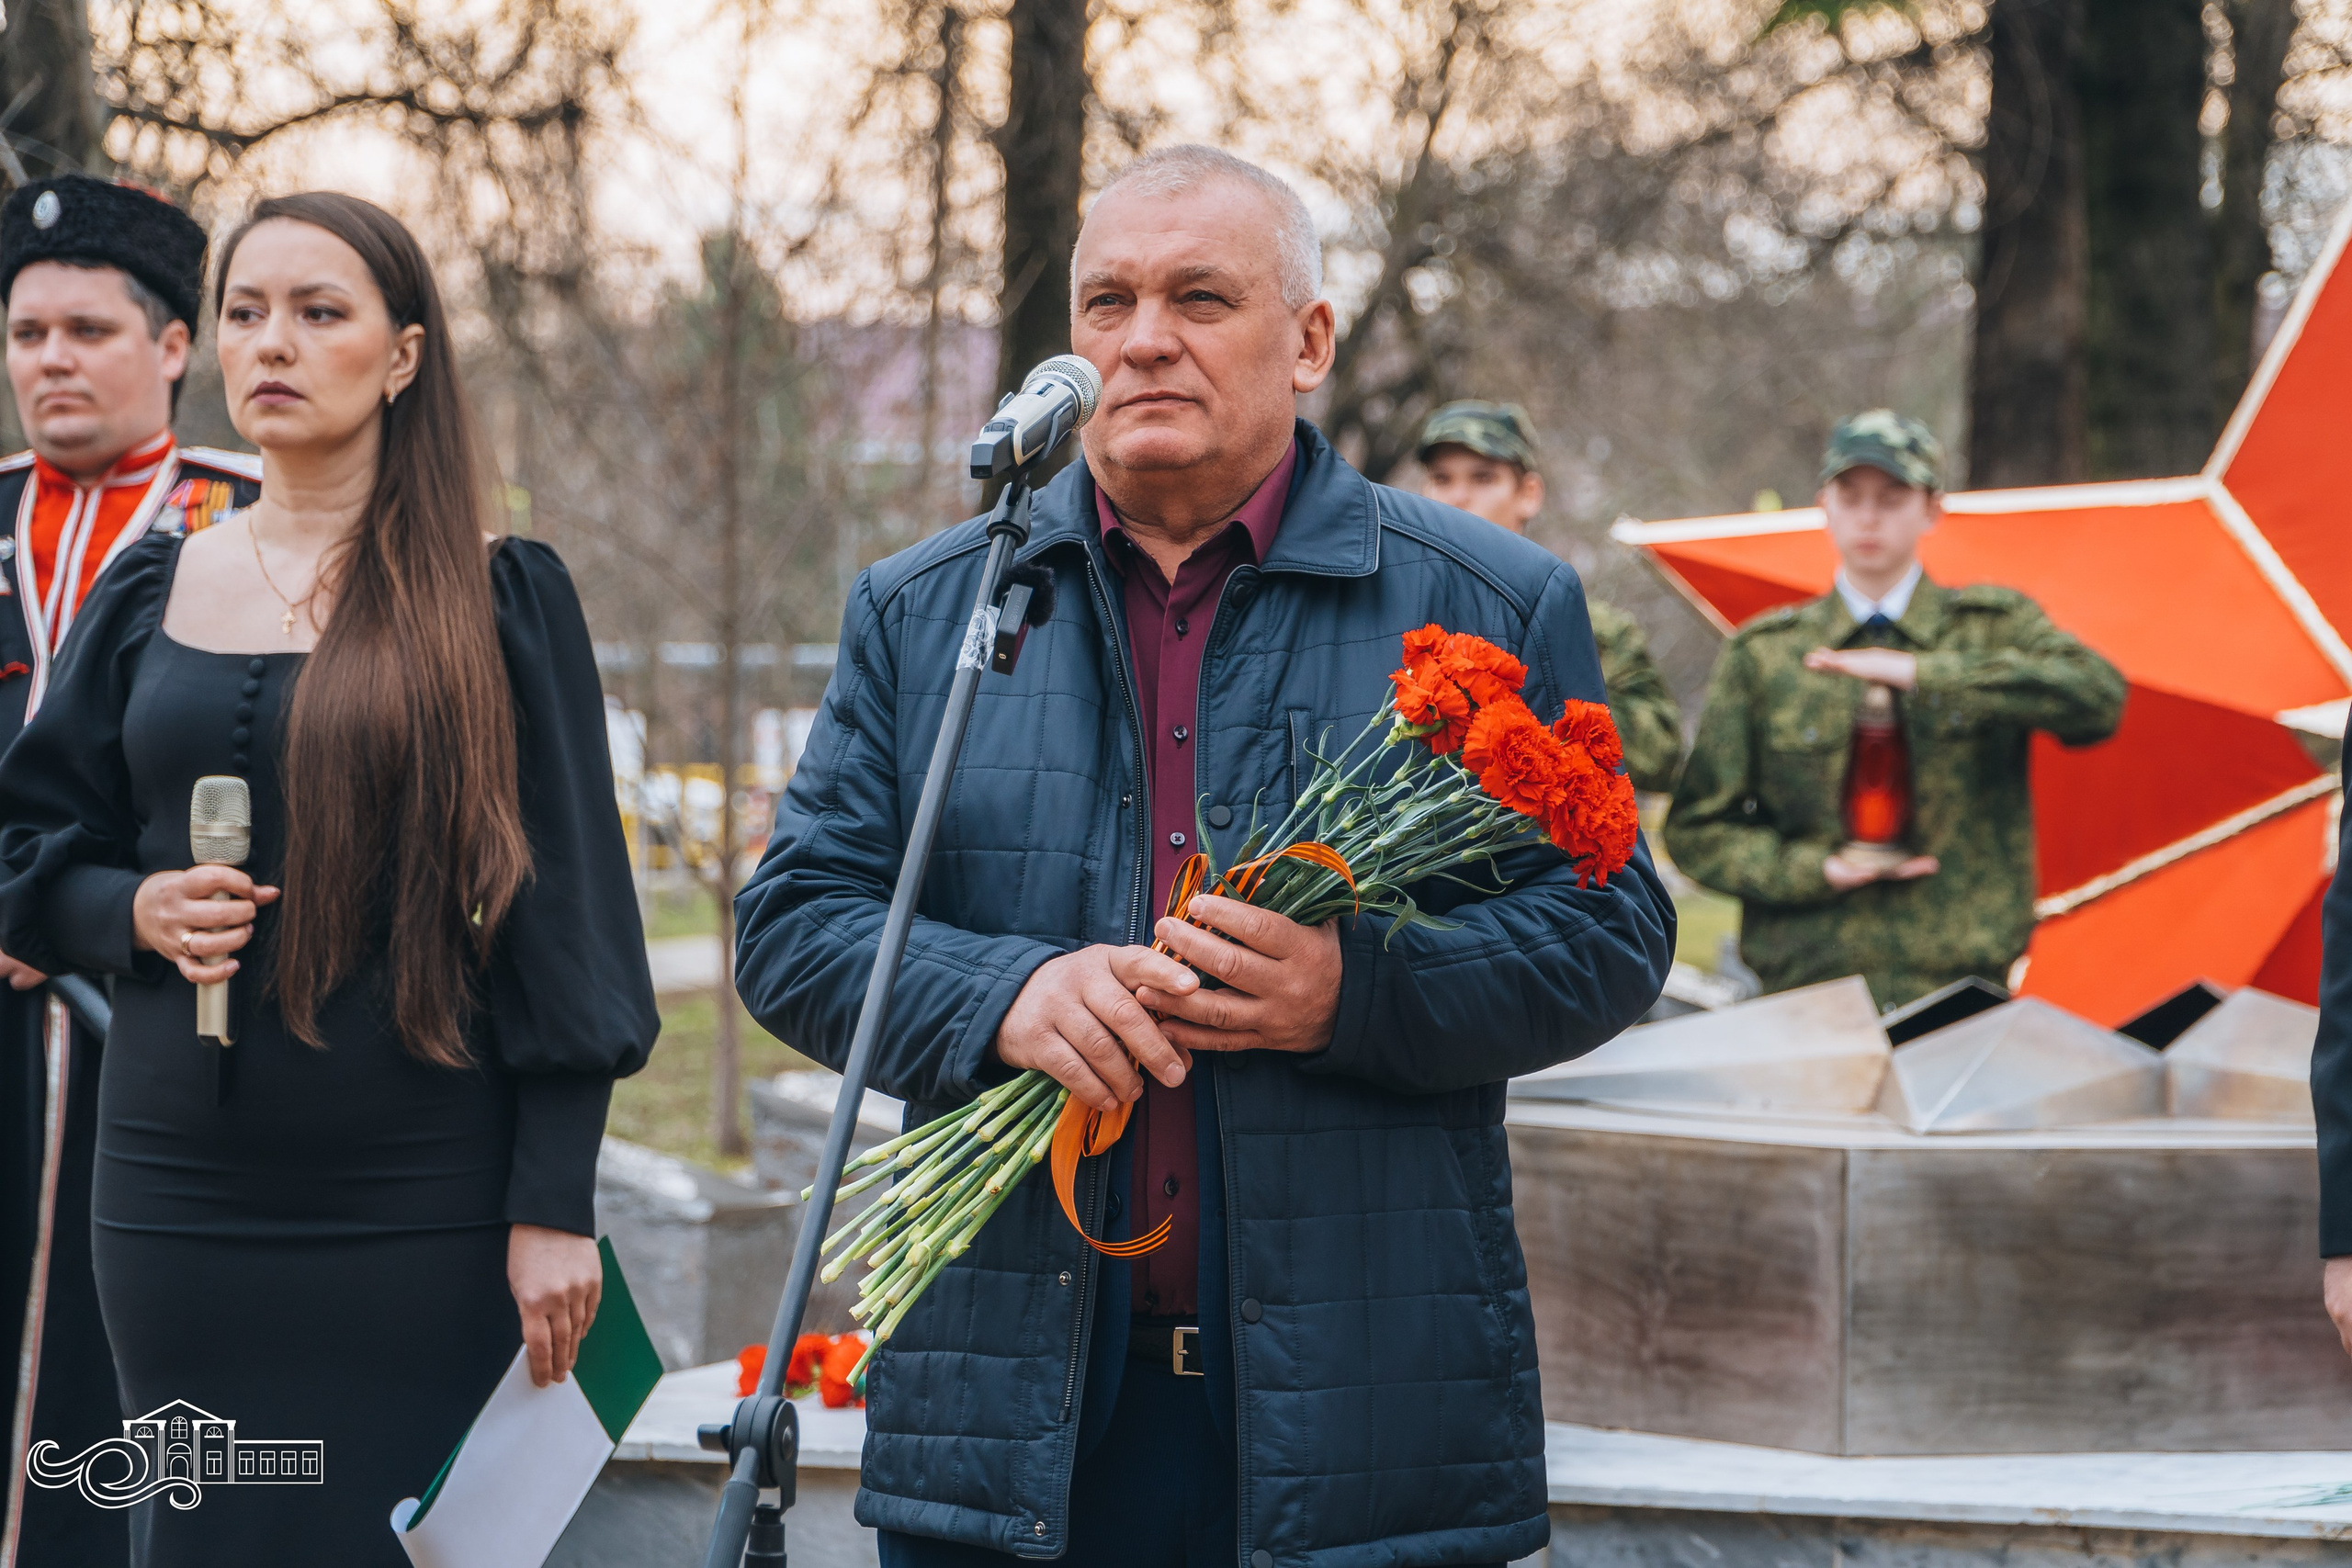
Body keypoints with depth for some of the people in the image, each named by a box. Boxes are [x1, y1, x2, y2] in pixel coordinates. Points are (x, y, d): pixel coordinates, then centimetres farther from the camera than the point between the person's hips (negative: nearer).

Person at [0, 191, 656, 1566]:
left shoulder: (500, 601, 0)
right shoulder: (149, 595, 10)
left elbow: (562, 919, -3)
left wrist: (554, 1207, -9)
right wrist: (133, 912, -7)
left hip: (423, 1212, -3)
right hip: (184, 1204, 3)